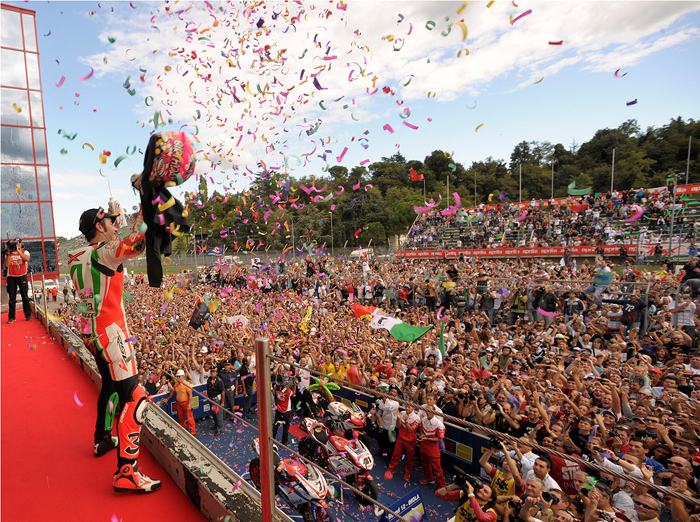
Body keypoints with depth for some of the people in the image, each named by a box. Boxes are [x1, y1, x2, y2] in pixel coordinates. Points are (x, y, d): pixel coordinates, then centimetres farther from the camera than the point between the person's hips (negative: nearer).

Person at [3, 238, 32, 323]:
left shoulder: (25, 252, 7)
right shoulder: (8, 254, 8)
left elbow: (27, 259, -16)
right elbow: (6, 264, -5)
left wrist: (18, 250, -20)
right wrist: (8, 253, -11)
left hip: (22, 276, -1)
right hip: (11, 277, 1)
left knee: (25, 296, 0)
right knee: (12, 297, 0)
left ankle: (28, 315, 5)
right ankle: (11, 317, 3)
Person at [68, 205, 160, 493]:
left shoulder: (76, 257, 9)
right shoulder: (105, 252, -17)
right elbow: (136, 242, -37)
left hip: (91, 331, 10)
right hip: (110, 332, -10)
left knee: (111, 385, 28)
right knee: (133, 398, -9)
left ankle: (103, 439, 45)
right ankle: (126, 473, -7)